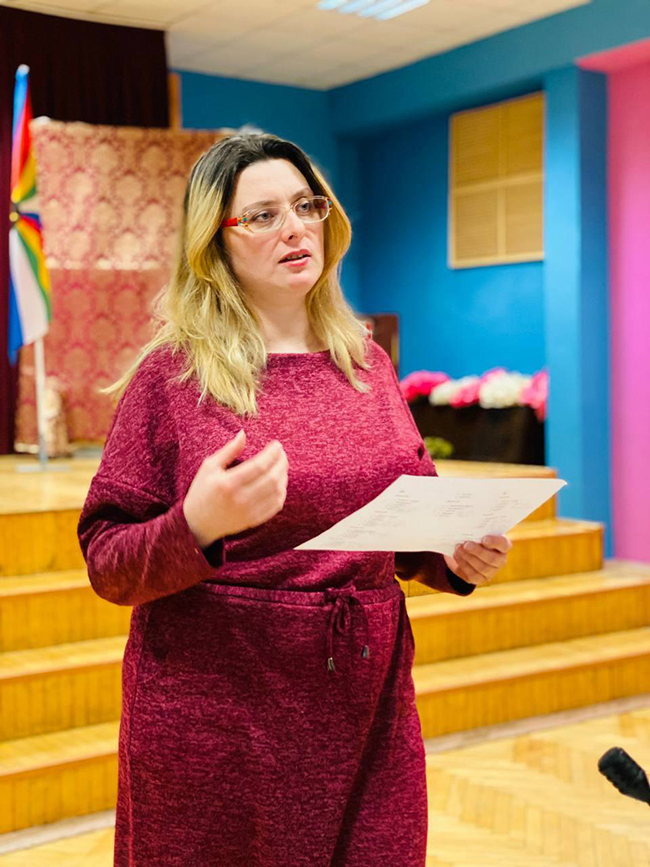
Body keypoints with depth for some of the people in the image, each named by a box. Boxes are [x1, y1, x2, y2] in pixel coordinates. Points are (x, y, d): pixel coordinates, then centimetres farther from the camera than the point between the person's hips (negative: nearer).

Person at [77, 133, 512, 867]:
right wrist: (196, 527, -25)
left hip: (366, 706, 4)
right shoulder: (173, 373, -6)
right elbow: (106, 563, -6)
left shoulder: (366, 362, 7)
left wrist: (456, 559, -4)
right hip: (217, 715, -4)